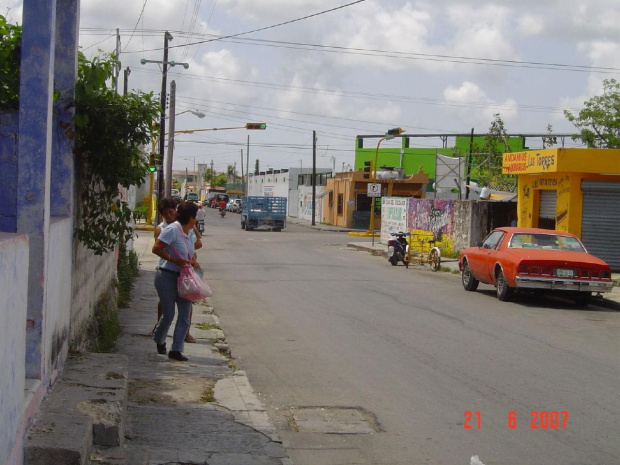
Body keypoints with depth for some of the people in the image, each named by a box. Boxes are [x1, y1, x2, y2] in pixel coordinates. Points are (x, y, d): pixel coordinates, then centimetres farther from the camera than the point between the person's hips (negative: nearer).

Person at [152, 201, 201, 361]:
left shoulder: (188, 232, 10)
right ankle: (159, 340, 31)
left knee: (185, 313, -1)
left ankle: (176, 349, 4)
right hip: (167, 276, -8)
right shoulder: (172, 229, -15)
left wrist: (193, 261, 0)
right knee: (168, 314, 2)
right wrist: (176, 260, -23)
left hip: (182, 278, 8)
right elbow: (156, 249, -19)